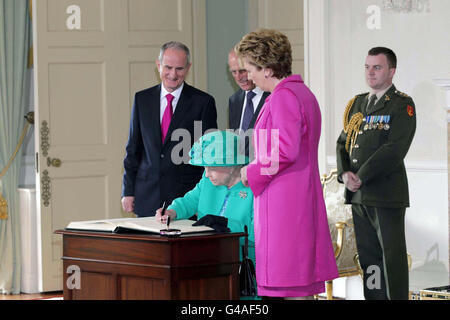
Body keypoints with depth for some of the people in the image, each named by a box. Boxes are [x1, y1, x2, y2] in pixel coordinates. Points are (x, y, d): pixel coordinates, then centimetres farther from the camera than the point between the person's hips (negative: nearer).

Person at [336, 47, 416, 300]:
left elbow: (395, 149, -14)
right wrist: (345, 173, -2)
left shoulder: (402, 105, -4)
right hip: (358, 194, 7)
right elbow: (343, 142, 17)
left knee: (393, 256, -4)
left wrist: (362, 176, -14)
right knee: (367, 256, 8)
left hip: (387, 195, -7)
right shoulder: (357, 103, 18)